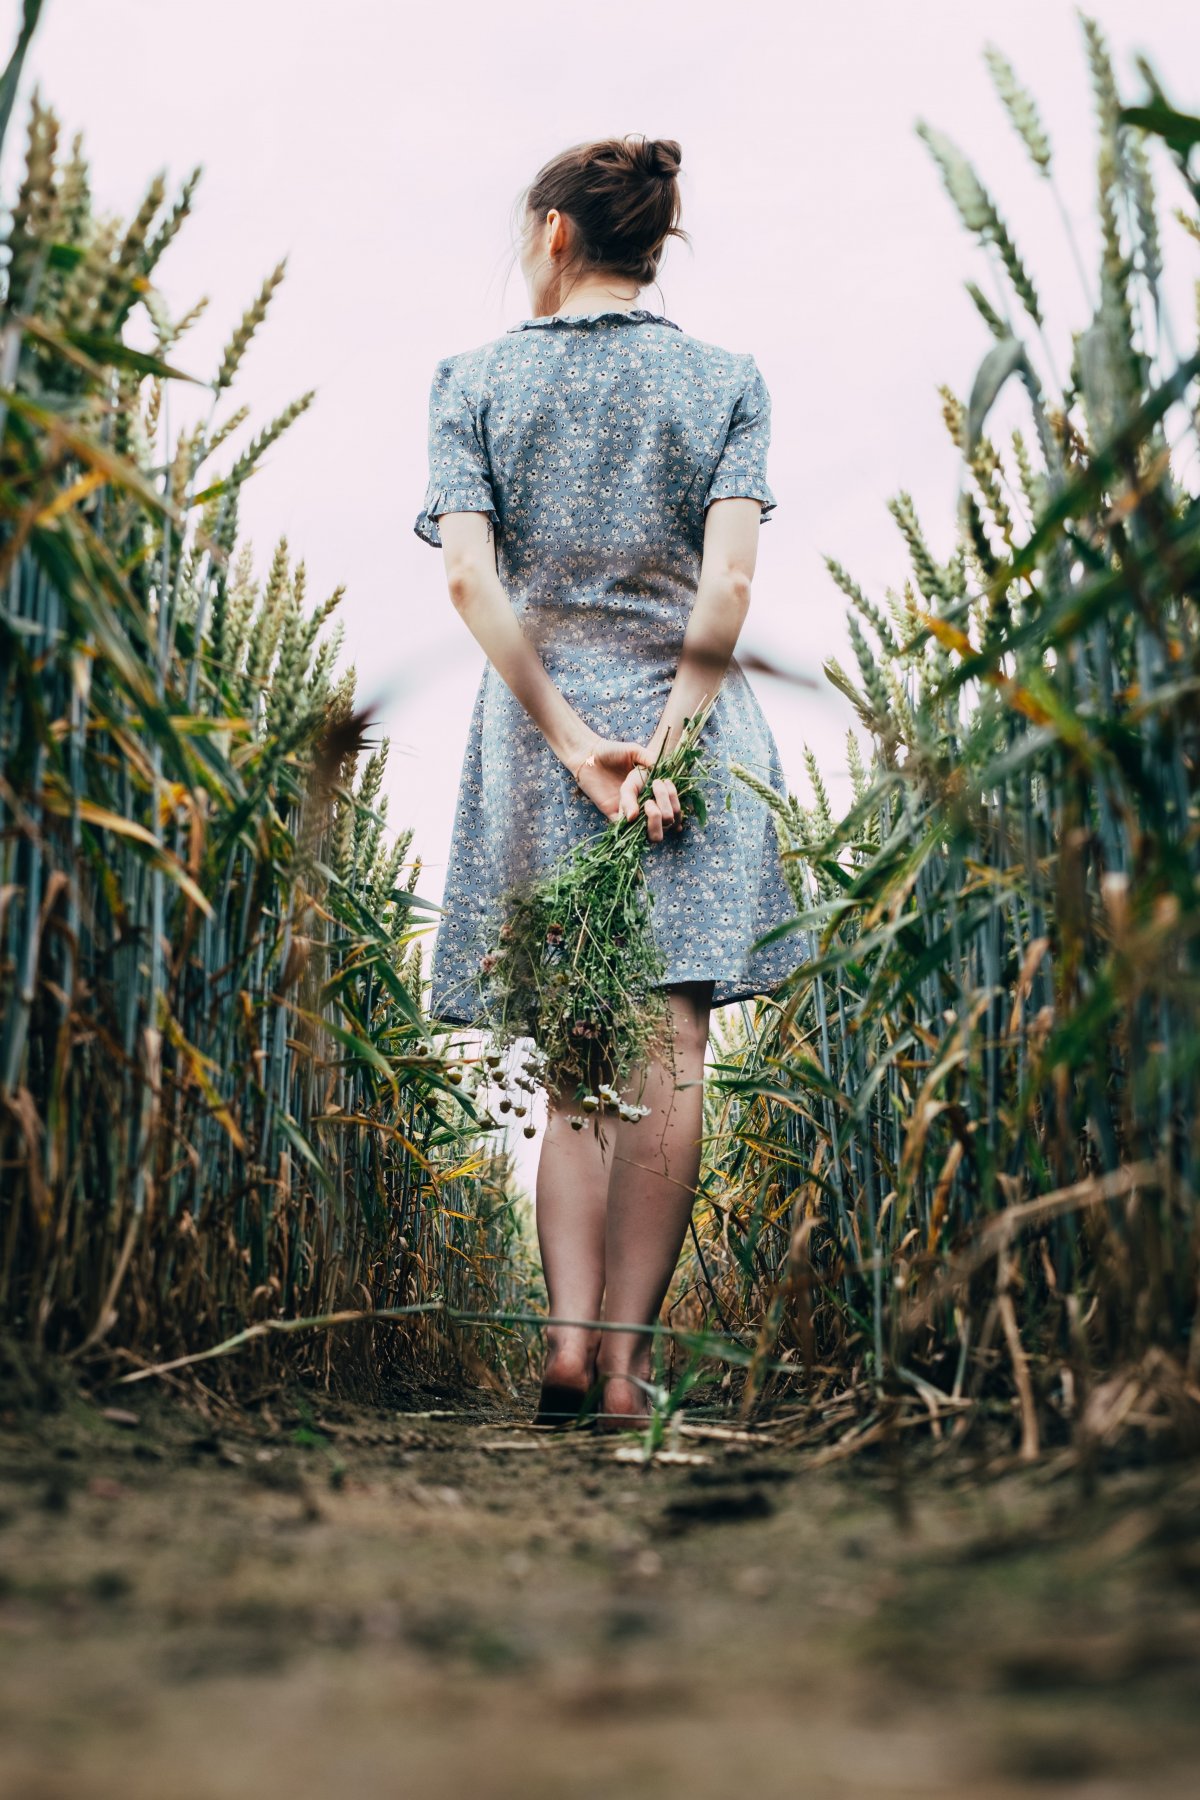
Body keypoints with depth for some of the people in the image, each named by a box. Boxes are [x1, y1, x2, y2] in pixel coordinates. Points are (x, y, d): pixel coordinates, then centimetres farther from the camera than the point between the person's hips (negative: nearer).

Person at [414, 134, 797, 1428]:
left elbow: (470, 579, -7)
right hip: (686, 717, -1)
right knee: (668, 1054, -1)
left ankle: (568, 1334, -4)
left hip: (536, 722, 1)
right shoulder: (725, 379, 6)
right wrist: (669, 739, -8)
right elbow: (726, 585, -8)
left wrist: (572, 742, -8)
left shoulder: (475, 380, 6)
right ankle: (626, 1355, -3)